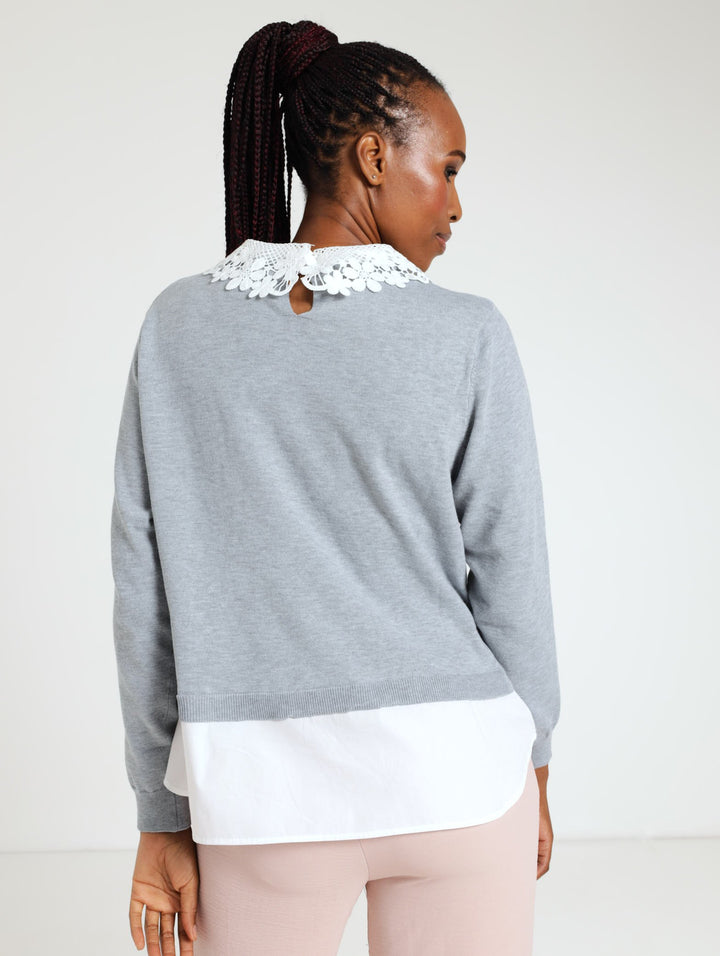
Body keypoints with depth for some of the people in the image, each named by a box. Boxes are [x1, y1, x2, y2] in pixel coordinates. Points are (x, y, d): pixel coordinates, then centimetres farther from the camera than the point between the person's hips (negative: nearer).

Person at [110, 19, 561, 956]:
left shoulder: (177, 327, -3)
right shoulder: (468, 337, -9)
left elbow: (147, 592, -2)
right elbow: (510, 575, -3)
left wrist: (163, 816, 6)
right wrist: (531, 766, 13)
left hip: (262, 785, 2)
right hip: (452, 778, -1)